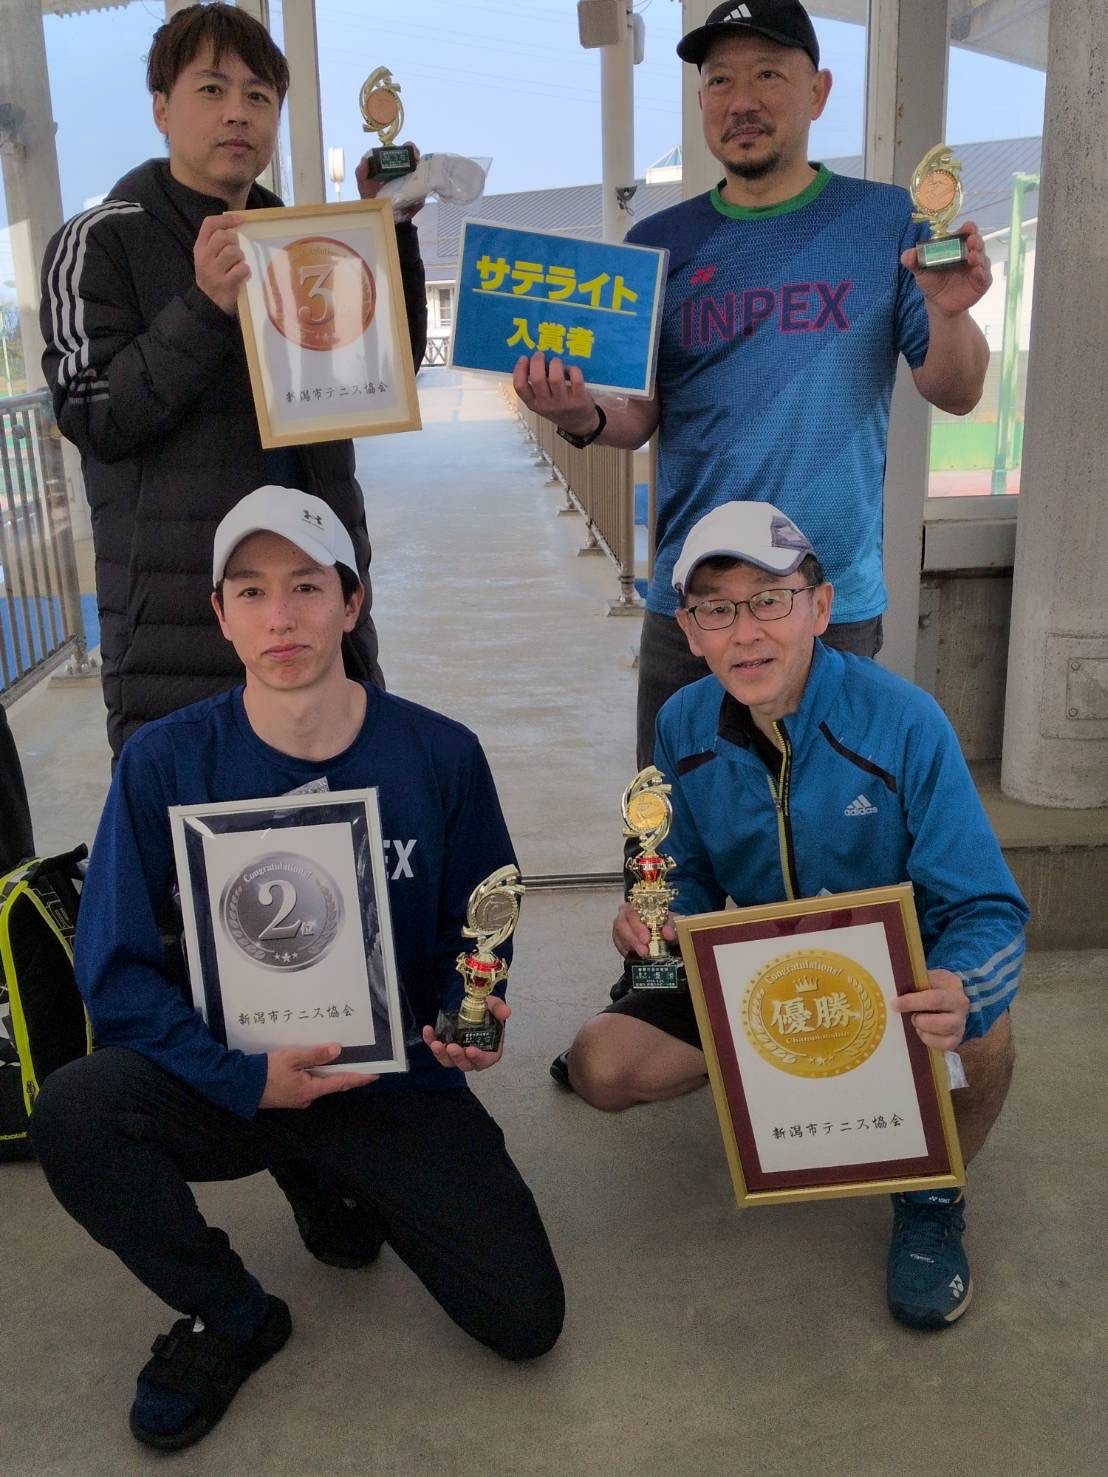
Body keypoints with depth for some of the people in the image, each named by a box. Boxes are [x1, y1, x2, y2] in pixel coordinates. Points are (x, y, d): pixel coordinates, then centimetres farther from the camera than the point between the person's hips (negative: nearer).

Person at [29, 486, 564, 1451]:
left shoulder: (439, 755, -9)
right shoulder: (167, 763, -11)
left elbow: (479, 927, 4)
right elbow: (115, 967, -11)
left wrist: (467, 1016, -17)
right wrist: (244, 1079, -22)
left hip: (395, 1078, 1)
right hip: (230, 1078, 0)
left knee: (526, 1323, -8)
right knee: (73, 1113, -31)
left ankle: (329, 1178, 21)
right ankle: (231, 1316, 2)